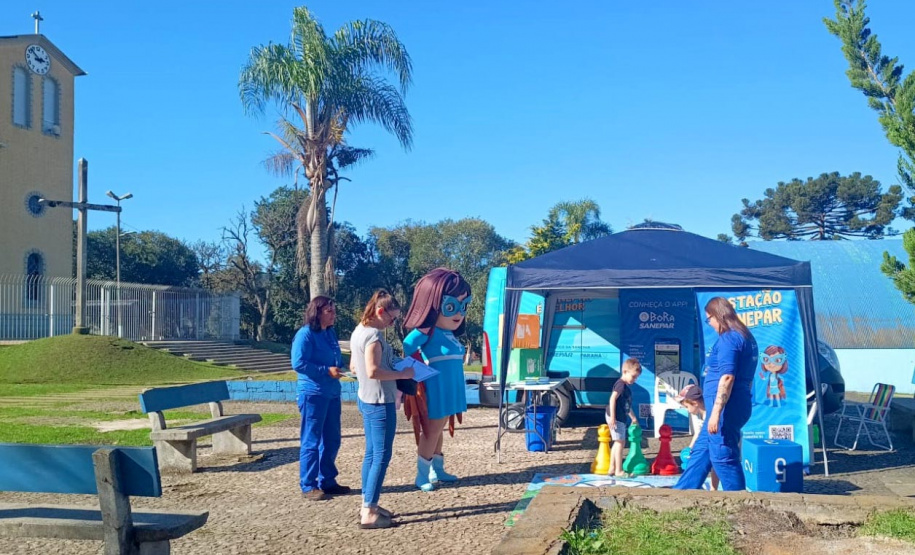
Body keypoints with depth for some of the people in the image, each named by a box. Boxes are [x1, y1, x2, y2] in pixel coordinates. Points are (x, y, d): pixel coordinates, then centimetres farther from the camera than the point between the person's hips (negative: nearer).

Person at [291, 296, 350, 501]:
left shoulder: (330, 333, 13)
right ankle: (308, 486, 6)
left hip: (332, 393, 8)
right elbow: (298, 363, -19)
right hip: (312, 394, -8)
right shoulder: (305, 334, -11)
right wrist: (327, 371, -19)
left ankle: (327, 481, 24)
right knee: (311, 441, -2)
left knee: (332, 440, 13)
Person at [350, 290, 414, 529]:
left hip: (366, 399, 10)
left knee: (372, 453, 16)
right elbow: (373, 371, -27)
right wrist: (402, 374, -17)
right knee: (382, 455, -4)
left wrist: (393, 370, 16)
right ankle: (369, 513, -2)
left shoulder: (358, 331, 10)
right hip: (380, 402, -10)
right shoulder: (374, 335, -20)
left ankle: (368, 505, 23)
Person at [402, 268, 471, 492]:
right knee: (431, 431, -1)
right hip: (435, 389, -9)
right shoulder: (427, 331, -17)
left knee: (438, 430, 18)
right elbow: (406, 348, -28)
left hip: (449, 390, 9)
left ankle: (437, 470, 29)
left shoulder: (449, 332, 10)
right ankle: (422, 476, 8)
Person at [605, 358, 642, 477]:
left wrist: (633, 417, 35)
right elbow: (612, 399, -23)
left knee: (618, 443, 14)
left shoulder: (626, 387, 19)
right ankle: (618, 471, -6)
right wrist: (612, 417, -27)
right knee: (619, 442, -9)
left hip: (621, 418, 10)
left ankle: (612, 469, 21)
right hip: (616, 418, -10)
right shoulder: (621, 384, -12)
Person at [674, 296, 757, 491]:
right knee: (701, 451, 17)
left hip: (726, 407, -10)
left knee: (722, 457, -4)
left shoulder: (728, 338, -14)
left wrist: (716, 412, -24)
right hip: (738, 405, 10)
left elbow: (727, 377, -22)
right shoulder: (746, 337, 15)